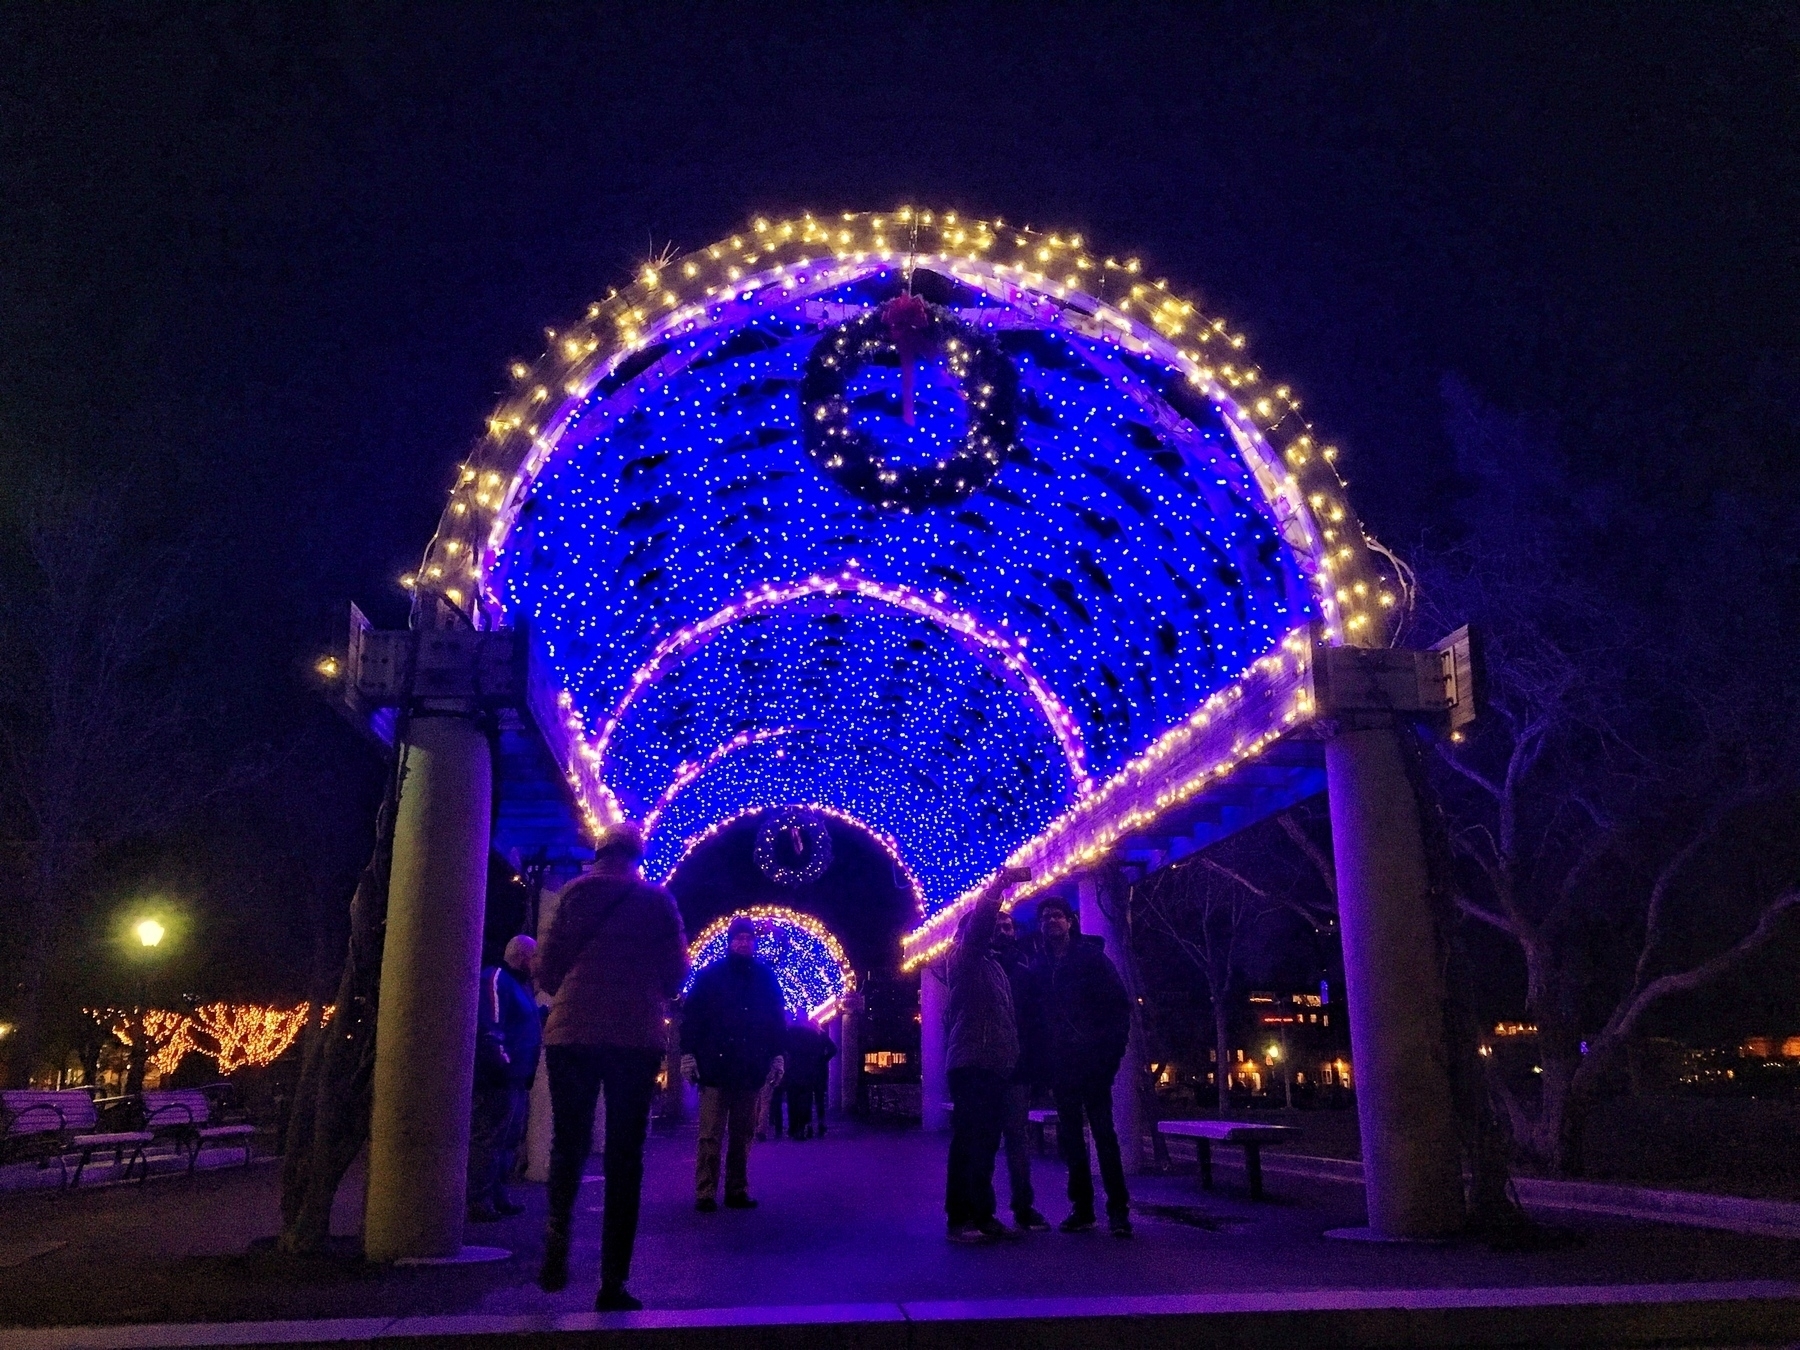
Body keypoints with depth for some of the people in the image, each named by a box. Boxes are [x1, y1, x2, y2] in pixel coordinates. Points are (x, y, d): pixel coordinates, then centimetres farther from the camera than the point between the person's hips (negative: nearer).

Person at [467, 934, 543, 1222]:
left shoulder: (519, 985, 21)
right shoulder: (496, 979, -11)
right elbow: (488, 1028, -21)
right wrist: (503, 1066, -23)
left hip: (514, 1078, 11)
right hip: (499, 1078, -11)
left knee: (508, 1140, 15)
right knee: (488, 1139, -6)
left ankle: (497, 1196, 23)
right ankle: (478, 1202, -2)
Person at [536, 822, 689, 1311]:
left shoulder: (574, 894, 4)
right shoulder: (657, 900, 3)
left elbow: (545, 970, 4)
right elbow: (676, 971, 3)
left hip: (571, 1032, 1)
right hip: (636, 1036, -1)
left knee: (568, 1145, 17)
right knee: (624, 1156, 5)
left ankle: (557, 1247, 0)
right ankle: (612, 1283, 4)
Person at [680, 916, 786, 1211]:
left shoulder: (766, 976, 11)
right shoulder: (710, 975, 3)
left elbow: (777, 1019, 14)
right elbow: (692, 1015, -1)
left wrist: (777, 1055, 8)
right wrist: (688, 1053, -7)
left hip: (751, 1068, 3)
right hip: (716, 1065, -3)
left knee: (742, 1135, 7)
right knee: (710, 1135, -2)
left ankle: (737, 1191, 14)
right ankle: (705, 1193, 2)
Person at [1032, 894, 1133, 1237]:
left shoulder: (1091, 955, 0)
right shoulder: (1040, 965, 11)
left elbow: (1120, 1003, -4)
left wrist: (1112, 1050, -12)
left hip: (1093, 1061, -4)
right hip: (1061, 1064, 4)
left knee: (1103, 1132, -4)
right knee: (1070, 1136, 7)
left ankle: (1118, 1208, 2)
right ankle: (1081, 1206, 15)